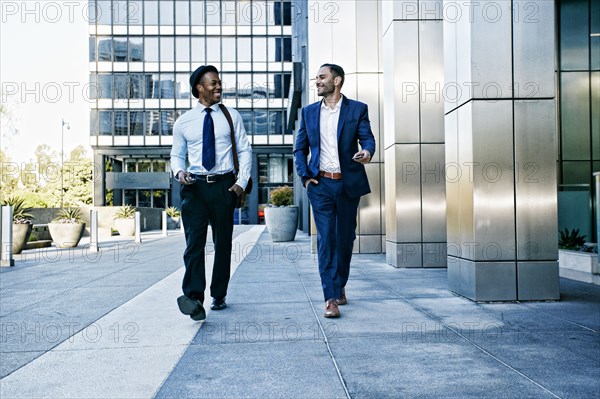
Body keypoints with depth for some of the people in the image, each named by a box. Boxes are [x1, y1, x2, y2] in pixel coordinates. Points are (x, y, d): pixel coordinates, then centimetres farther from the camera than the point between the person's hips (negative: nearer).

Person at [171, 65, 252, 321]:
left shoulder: (231, 117, 7)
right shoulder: (183, 122, 7)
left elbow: (244, 150, 7)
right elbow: (176, 155, 15)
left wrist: (242, 182, -4)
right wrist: (179, 171, -8)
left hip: (224, 185, 1)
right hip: (195, 186, 0)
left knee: (223, 242, 7)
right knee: (194, 241, -12)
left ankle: (219, 296, 20)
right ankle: (194, 297, -18)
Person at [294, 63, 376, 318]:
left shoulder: (357, 109, 4)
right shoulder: (309, 112, 10)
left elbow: (367, 138, -5)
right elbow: (300, 148, 13)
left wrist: (367, 152, -28)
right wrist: (305, 176, 0)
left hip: (348, 184, 0)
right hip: (320, 184, 1)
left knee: (345, 238, 10)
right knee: (325, 239, -7)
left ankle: (340, 285, 31)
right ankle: (331, 298, -6)